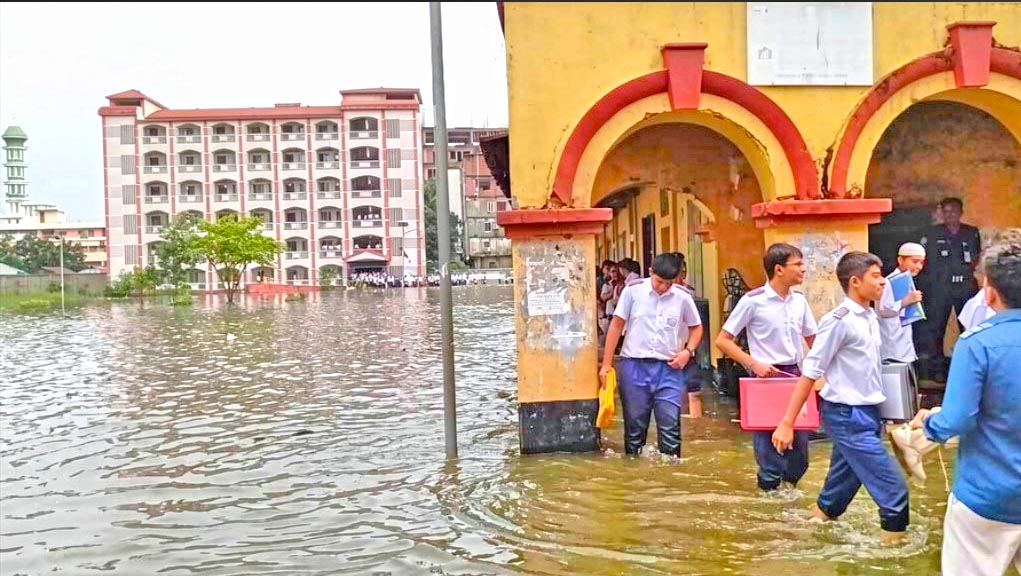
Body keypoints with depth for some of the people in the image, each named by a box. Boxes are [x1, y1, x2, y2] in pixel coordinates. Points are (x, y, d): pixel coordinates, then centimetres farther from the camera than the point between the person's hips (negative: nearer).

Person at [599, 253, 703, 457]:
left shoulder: (683, 297, 0)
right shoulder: (633, 291, -4)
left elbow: (696, 327, 16)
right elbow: (616, 326, 3)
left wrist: (688, 351, -3)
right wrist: (606, 364, 1)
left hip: (668, 368, 1)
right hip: (634, 365, 0)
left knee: (670, 427, -2)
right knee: (634, 426, 8)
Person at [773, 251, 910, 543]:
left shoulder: (870, 318, 8)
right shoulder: (839, 320, -16)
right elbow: (810, 372, -16)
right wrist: (787, 423, -16)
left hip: (865, 414, 8)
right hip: (848, 416, -8)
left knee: (843, 484, 16)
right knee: (893, 487, -6)